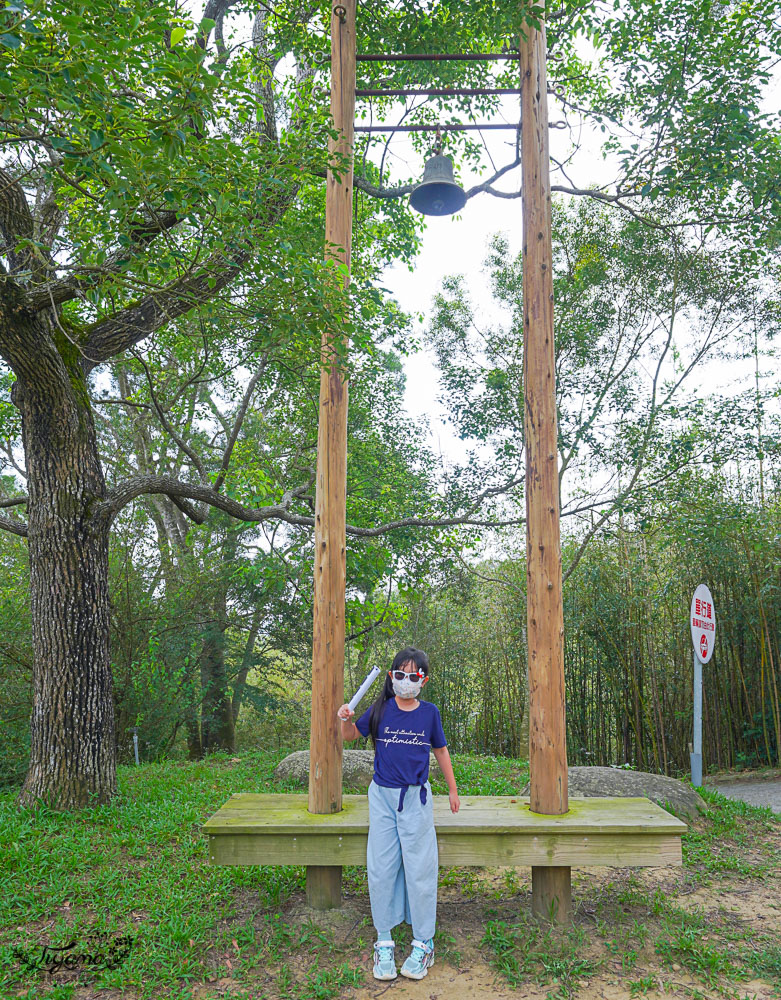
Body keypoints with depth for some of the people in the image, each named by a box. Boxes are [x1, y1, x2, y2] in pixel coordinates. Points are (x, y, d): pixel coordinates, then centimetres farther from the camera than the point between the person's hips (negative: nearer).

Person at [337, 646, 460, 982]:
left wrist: (452, 789, 17)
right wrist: (346, 719, -16)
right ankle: (384, 942, 19)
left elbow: (441, 751, 10)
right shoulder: (382, 709, -4)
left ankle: (422, 942, 19)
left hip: (415, 797, 0)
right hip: (382, 796, 1)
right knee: (381, 869, 5)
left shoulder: (429, 712, -3)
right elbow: (352, 735, 7)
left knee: (419, 868, 3)